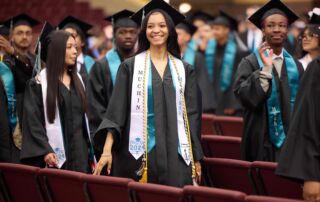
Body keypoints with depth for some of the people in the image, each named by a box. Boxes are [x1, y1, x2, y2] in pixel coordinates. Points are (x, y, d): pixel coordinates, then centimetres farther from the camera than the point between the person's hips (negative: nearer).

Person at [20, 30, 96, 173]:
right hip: (56, 152, -5)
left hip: (80, 150, 5)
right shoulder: (38, 83, -1)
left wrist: (90, 149, 11)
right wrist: (45, 151, -19)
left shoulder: (77, 80, 16)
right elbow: (32, 121, -8)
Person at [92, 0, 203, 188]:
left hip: (176, 153, 2)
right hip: (140, 152, -2)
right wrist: (107, 150, -14)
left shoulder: (184, 70, 10)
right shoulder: (130, 67, 3)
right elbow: (116, 110, -3)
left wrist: (196, 158, 5)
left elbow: (192, 115, 10)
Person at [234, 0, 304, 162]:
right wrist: (265, 68, -21)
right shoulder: (250, 63, -2)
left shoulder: (295, 66, 9)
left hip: (290, 141, 3)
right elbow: (244, 95, -15)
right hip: (262, 142, -3)